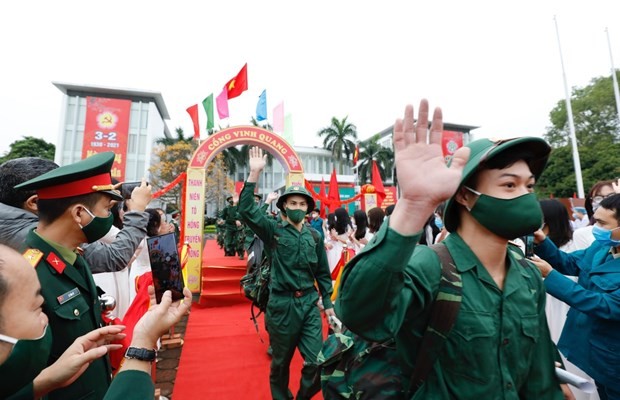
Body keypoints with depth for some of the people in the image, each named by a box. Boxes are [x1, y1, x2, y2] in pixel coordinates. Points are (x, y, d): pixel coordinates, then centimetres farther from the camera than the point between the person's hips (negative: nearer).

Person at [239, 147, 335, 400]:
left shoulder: (314, 236, 3)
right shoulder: (273, 231, -6)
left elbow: (323, 273, 10)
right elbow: (246, 210, -19)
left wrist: (328, 302, 8)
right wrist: (254, 174, -25)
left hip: (309, 303, 3)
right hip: (281, 303, -2)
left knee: (317, 362, 6)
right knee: (280, 362, 16)